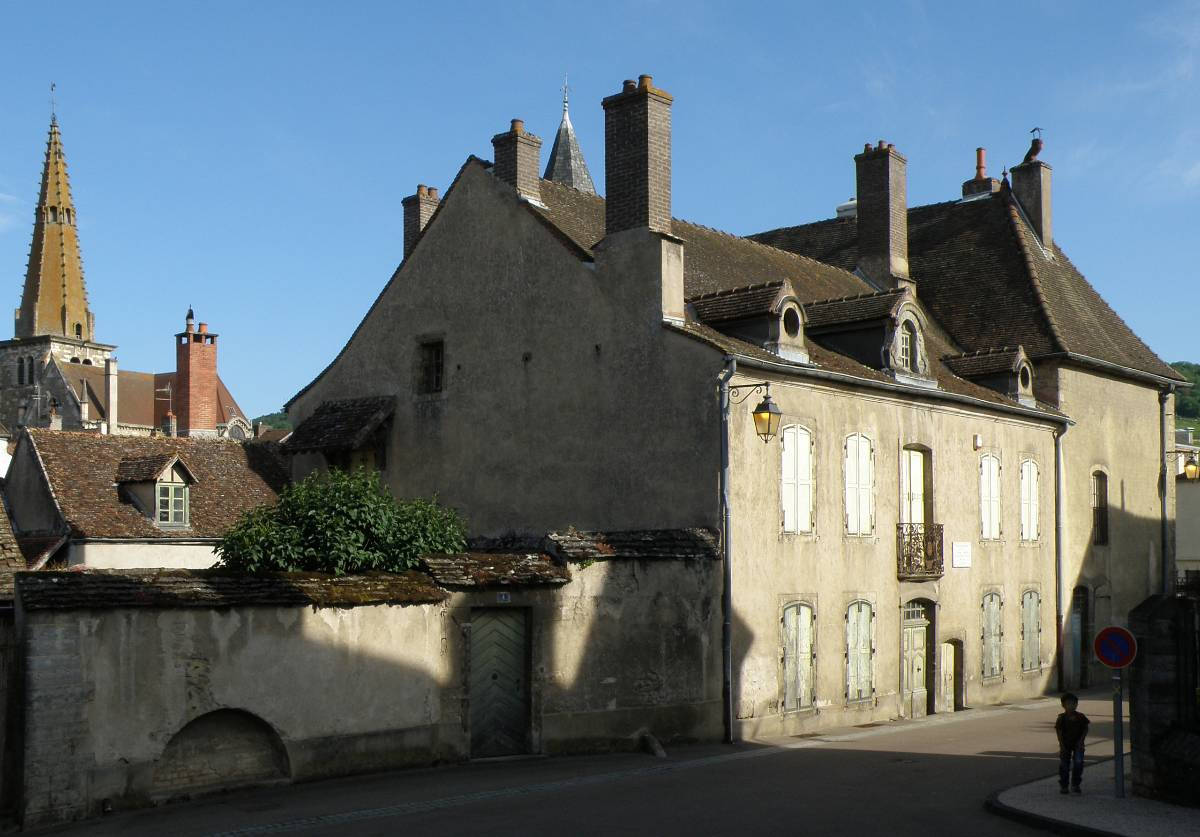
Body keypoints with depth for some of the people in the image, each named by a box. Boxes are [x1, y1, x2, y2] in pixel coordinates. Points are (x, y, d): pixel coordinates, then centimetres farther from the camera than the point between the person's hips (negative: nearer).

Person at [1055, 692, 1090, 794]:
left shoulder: (1080, 717, -4)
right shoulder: (1062, 718, -8)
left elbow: (1085, 729, 2)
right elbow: (1059, 731, -6)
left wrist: (1081, 741, -8)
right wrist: (1061, 744, -12)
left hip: (1077, 744, 1)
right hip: (1065, 745, -1)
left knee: (1078, 762, -11)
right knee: (1064, 765, 3)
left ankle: (1075, 785, 5)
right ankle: (1063, 786, 16)